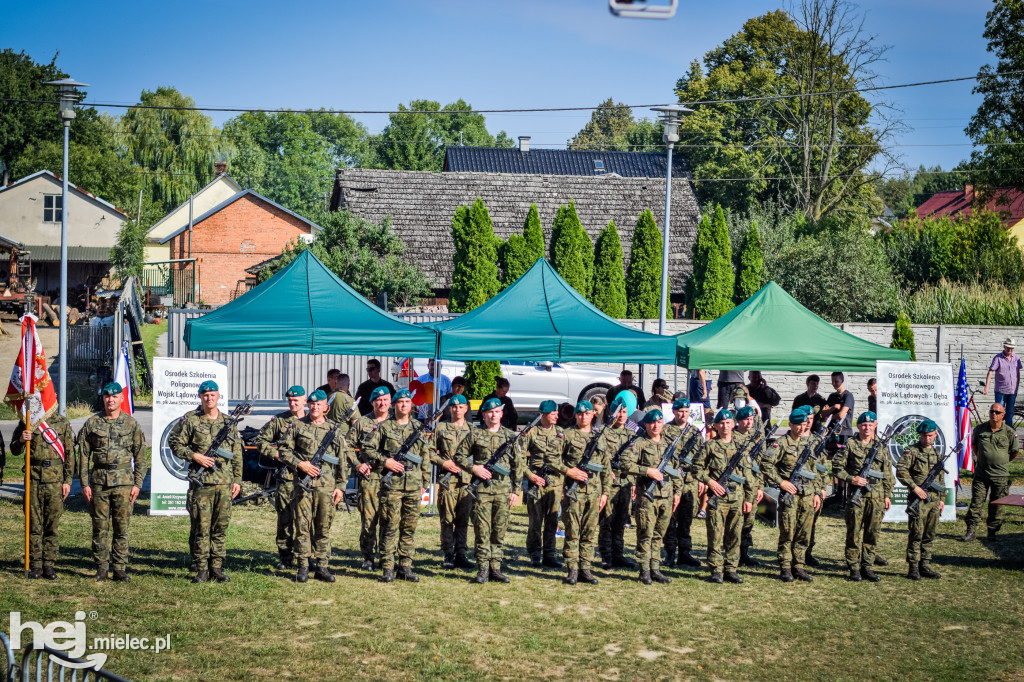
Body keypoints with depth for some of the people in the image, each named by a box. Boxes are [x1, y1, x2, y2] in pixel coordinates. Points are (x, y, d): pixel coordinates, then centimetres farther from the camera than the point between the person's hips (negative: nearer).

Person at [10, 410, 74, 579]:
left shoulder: (62, 422, 5)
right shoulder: (26, 422, 6)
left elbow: (70, 453, 6)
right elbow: (15, 451, 8)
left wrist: (68, 480, 0)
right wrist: (21, 440, -15)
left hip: (55, 479, -1)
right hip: (34, 477, 1)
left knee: (52, 524, 1)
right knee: (34, 523, 2)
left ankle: (49, 565, 7)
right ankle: (35, 565, 8)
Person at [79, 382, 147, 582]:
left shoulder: (131, 424, 5)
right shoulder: (92, 423, 6)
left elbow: (140, 457, 6)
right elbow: (84, 455, 6)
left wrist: (137, 484, -1)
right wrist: (85, 483, 0)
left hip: (124, 482, -1)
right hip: (99, 482, 1)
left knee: (121, 528, 1)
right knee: (100, 527, 3)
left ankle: (120, 568, 7)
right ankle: (101, 568, 11)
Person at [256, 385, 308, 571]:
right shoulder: (279, 420, 6)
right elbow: (261, 440, 9)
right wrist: (275, 454, -4)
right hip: (286, 475, 0)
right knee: (285, 517, 1)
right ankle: (285, 557, 9)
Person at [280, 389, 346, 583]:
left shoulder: (334, 429, 8)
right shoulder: (298, 426, 5)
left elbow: (342, 461, 11)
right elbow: (284, 450, 6)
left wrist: (340, 486, 6)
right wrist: (300, 464, -9)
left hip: (326, 485, 1)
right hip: (303, 483, -1)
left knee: (324, 527, 5)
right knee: (302, 525, -1)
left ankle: (322, 567, 11)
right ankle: (303, 566, 6)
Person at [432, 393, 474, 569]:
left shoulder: (472, 429, 13)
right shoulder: (441, 428, 8)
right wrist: (443, 462, -8)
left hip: (467, 479, 2)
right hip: (447, 480, -2)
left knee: (463, 519, 4)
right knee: (447, 518, -2)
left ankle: (460, 555, 9)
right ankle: (448, 556, 4)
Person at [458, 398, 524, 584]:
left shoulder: (510, 436, 10)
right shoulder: (475, 434, 5)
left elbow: (518, 465, 11)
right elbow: (460, 456, 8)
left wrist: (516, 490, 6)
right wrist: (473, 468, -9)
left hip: (504, 489, 2)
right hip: (482, 488, -2)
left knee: (500, 530, 4)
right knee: (482, 529, -3)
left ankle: (495, 568, 11)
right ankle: (483, 569, 1)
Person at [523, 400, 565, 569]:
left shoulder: (560, 433, 11)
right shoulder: (531, 433, -1)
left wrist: (565, 474, 2)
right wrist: (530, 475, -11)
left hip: (555, 482, 3)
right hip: (536, 482, -3)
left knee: (552, 520, 5)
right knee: (535, 520, 0)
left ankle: (550, 555, 12)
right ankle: (535, 555, 9)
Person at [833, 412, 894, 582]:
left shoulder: (881, 447, 13)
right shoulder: (850, 445, 2)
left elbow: (887, 474, 15)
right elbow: (837, 465, 0)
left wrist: (888, 495, 10)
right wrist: (851, 479, -12)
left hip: (877, 496, 4)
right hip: (856, 493, -4)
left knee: (873, 533, 6)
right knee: (854, 532, -2)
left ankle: (867, 567, 13)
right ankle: (854, 568, 3)